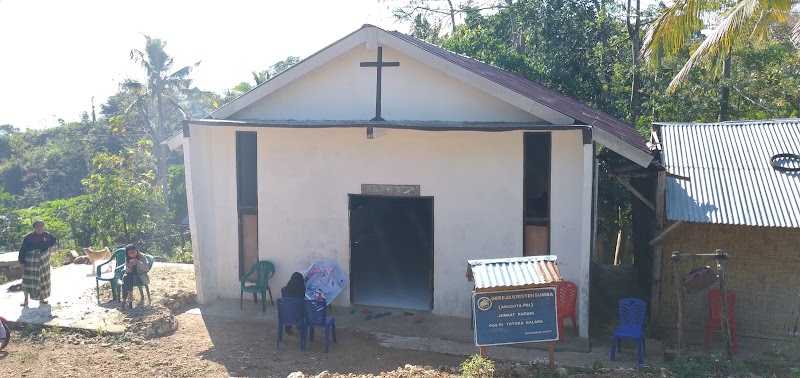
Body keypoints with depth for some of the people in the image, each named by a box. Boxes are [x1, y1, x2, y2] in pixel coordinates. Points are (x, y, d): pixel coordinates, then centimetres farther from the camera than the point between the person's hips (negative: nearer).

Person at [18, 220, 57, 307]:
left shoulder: (47, 235, -1)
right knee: (28, 280, -4)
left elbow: (54, 240, 21)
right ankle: (26, 299, 7)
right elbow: (22, 250, -7)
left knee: (43, 279, 8)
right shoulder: (28, 237, -9)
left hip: (43, 260, 3)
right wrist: (22, 262, -11)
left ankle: (42, 298, 21)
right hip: (30, 260, -3)